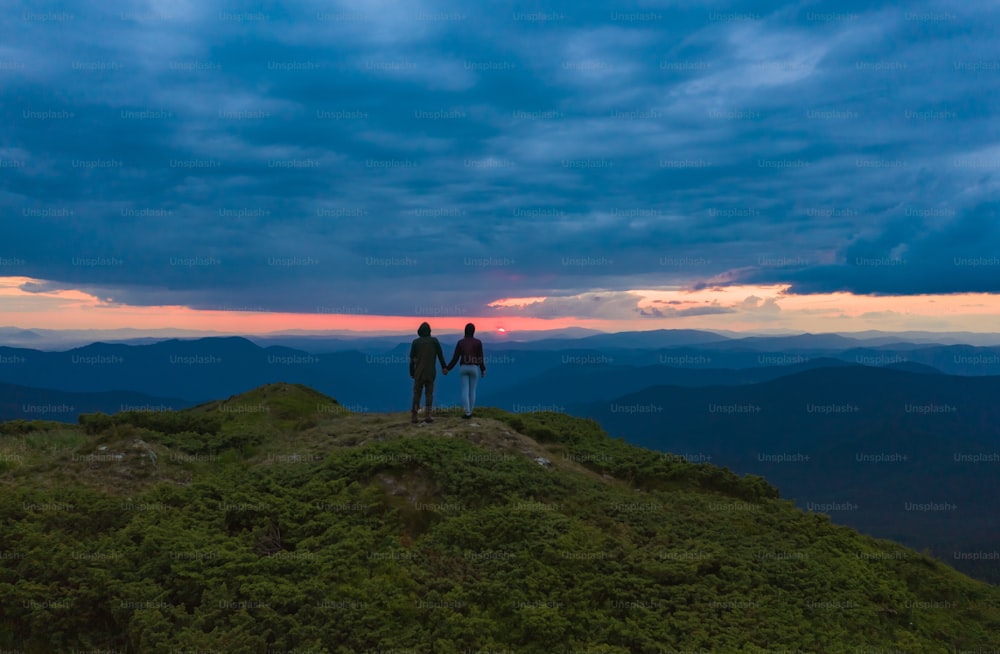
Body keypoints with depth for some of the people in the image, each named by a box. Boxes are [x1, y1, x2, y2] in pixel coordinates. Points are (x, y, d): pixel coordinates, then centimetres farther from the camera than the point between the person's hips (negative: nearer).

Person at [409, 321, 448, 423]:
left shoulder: (415, 342, -2)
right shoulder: (434, 340, 1)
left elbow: (412, 359, -2)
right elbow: (440, 354, 1)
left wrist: (411, 373, 8)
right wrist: (443, 367, 13)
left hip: (419, 372, 0)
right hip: (431, 372, 0)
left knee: (417, 393, 5)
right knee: (429, 393, 5)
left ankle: (414, 416, 0)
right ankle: (427, 415, -4)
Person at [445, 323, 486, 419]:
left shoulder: (460, 342, -3)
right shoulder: (478, 342, -6)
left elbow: (455, 358, -5)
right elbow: (480, 358, -5)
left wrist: (447, 368, 6)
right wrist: (483, 370, 7)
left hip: (463, 368, 0)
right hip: (474, 368, 0)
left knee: (465, 391, 0)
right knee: (472, 391, 11)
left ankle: (467, 413, -7)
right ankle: (470, 412, 17)